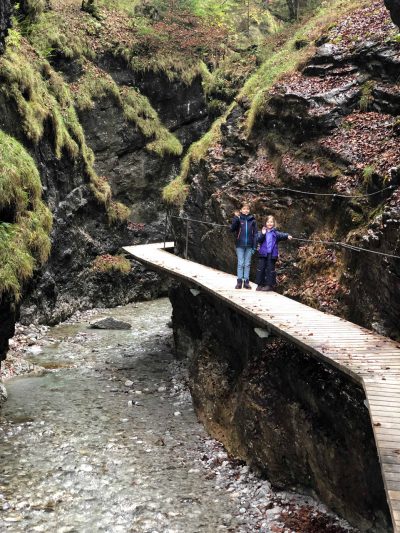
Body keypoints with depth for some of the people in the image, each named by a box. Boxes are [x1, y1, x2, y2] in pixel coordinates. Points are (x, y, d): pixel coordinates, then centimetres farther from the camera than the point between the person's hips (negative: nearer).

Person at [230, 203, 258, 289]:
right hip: (240, 245, -1)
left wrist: (254, 246, 1)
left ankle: (246, 281, 10)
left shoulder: (252, 220, 5)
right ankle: (239, 281, 3)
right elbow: (232, 229, -11)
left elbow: (255, 234, 6)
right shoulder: (238, 219, 1)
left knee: (247, 264, 6)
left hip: (249, 246, 1)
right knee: (240, 264, 0)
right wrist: (236, 218, -21)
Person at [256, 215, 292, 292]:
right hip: (263, 253, 2)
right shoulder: (262, 231, 7)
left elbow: (281, 235, -14)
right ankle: (260, 284, 12)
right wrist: (262, 234, -21)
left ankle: (269, 285, 10)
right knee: (260, 269, 3)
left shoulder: (275, 233, 2)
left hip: (272, 254, -1)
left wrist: (287, 236, -34)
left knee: (270, 269, 2)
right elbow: (258, 240, -4)